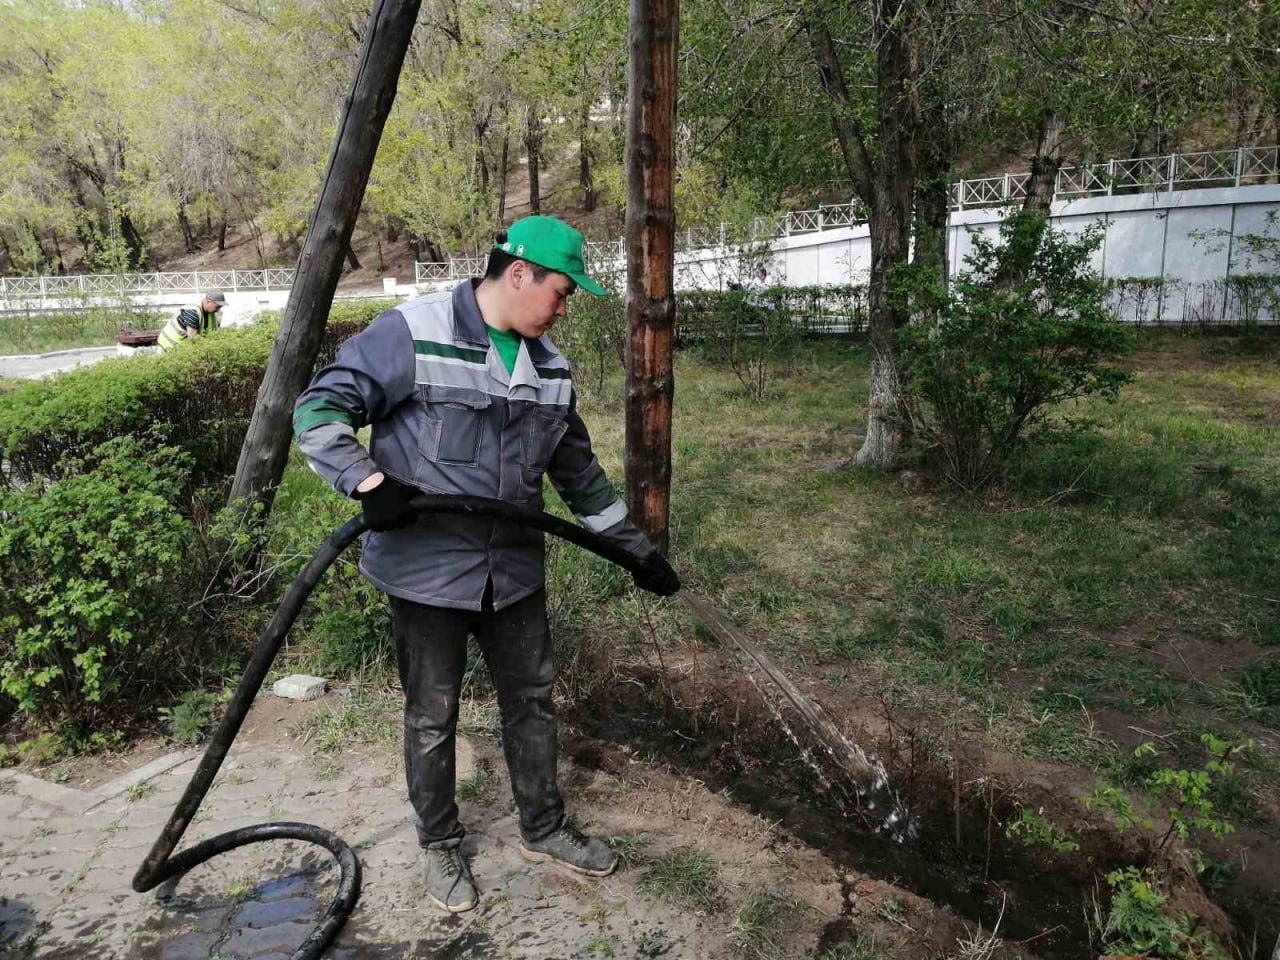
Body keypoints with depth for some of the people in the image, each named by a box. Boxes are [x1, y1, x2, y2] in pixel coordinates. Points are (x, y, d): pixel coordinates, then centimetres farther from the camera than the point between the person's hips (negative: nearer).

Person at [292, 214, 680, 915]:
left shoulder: (548, 365, 7)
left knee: (531, 699, 16)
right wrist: (367, 479, -30)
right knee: (432, 716, 11)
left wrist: (636, 549, 17)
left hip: (513, 569, 6)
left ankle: (542, 830, 38)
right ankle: (440, 845, 35)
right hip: (426, 568, -6)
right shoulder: (412, 333, -14)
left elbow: (578, 470, 15)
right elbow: (319, 408, -13)